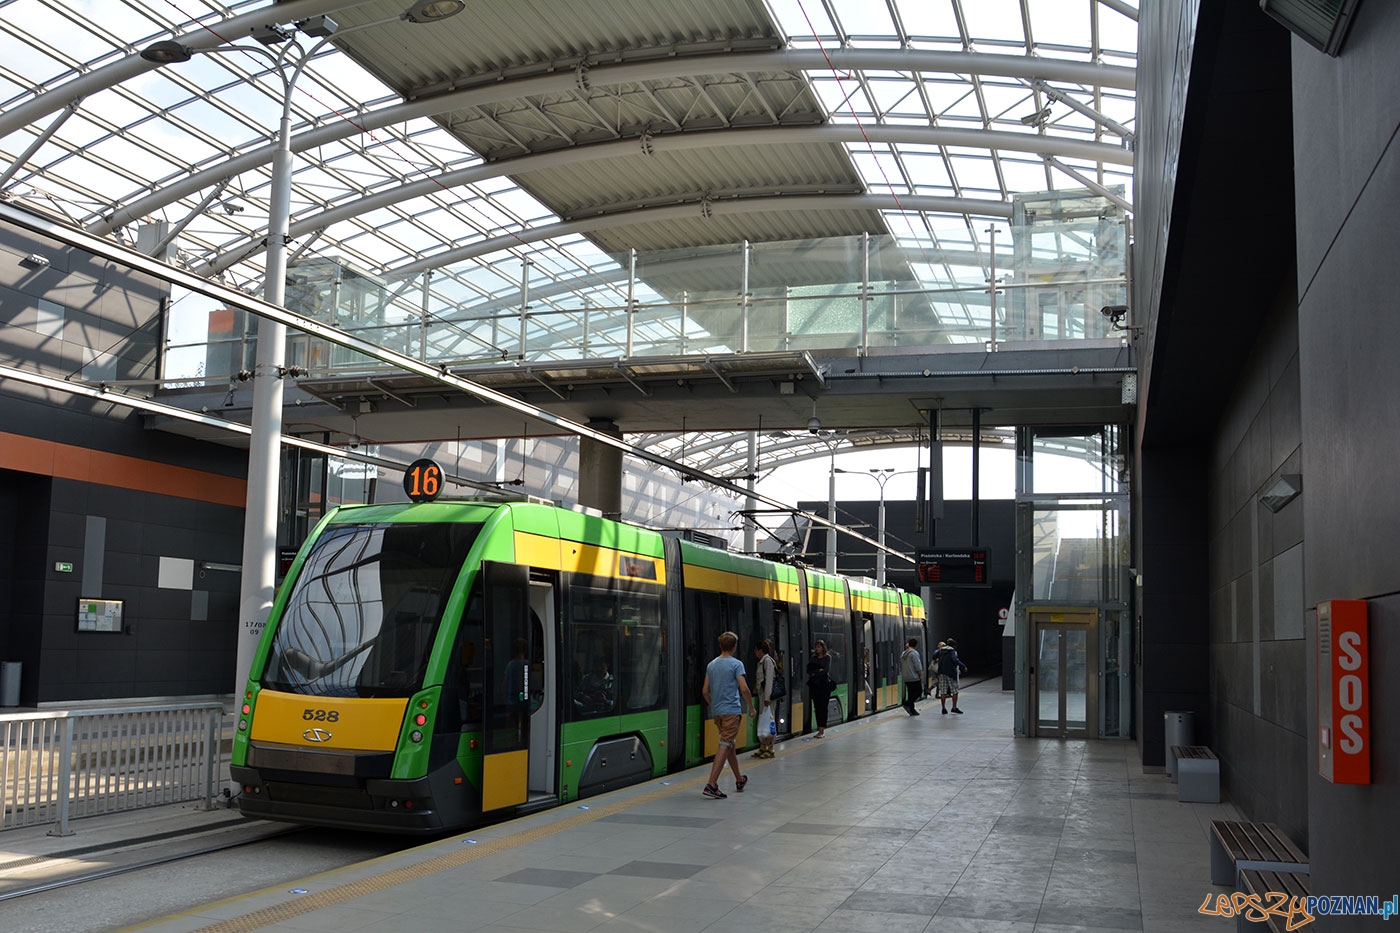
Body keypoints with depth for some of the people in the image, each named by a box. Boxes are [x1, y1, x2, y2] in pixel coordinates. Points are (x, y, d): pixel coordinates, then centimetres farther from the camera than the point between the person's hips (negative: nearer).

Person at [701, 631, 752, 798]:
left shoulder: (711, 665, 11)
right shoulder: (736, 664, -7)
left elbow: (705, 691, 12)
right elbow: (743, 688, -14)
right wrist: (751, 706, -1)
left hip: (717, 711, 7)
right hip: (732, 711, -7)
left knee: (730, 746, 18)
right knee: (724, 746, -9)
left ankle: (739, 780, 32)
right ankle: (711, 785, -18)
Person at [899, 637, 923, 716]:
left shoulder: (903, 654, 14)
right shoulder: (914, 653, -11)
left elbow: (901, 666, 19)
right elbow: (918, 666, -15)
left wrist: (902, 675, 25)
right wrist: (921, 676, -8)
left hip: (906, 678, 8)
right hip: (914, 677, -8)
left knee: (911, 693, 11)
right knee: (918, 691, -3)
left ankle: (912, 710, 8)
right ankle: (907, 704, -17)